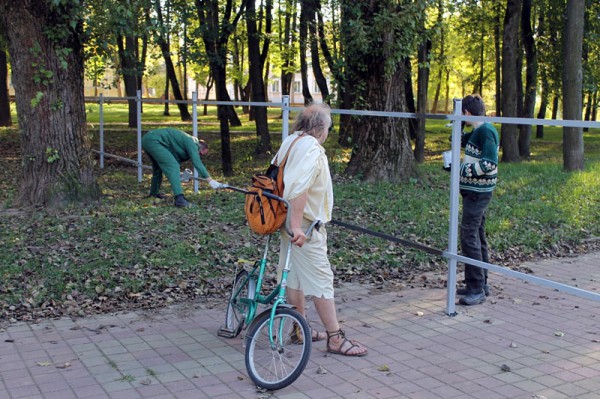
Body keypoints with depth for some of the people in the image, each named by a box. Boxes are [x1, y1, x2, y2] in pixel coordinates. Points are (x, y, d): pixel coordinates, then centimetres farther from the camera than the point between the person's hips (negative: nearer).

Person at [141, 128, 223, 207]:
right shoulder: (192, 142, -9)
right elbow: (197, 162, -20)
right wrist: (210, 180, -24)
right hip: (153, 140, -11)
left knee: (158, 167, 28)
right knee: (173, 166, -16)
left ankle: (154, 193, 46)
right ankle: (179, 198, -27)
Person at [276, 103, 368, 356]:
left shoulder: (290, 142, 8)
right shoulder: (312, 149, -20)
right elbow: (298, 189, -31)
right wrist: (296, 226, -33)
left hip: (293, 221, 10)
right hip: (305, 225, -10)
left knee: (295, 275, 17)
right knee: (321, 278, -4)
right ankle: (335, 338, 2)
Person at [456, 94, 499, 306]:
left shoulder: (485, 131, -15)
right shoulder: (478, 131, 14)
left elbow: (489, 163, -24)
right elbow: (465, 140, 35)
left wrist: (463, 170, -19)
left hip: (477, 193, -11)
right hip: (475, 192, 11)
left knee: (469, 237, -11)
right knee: (477, 237, 15)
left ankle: (476, 289, -8)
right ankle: (480, 284, 23)